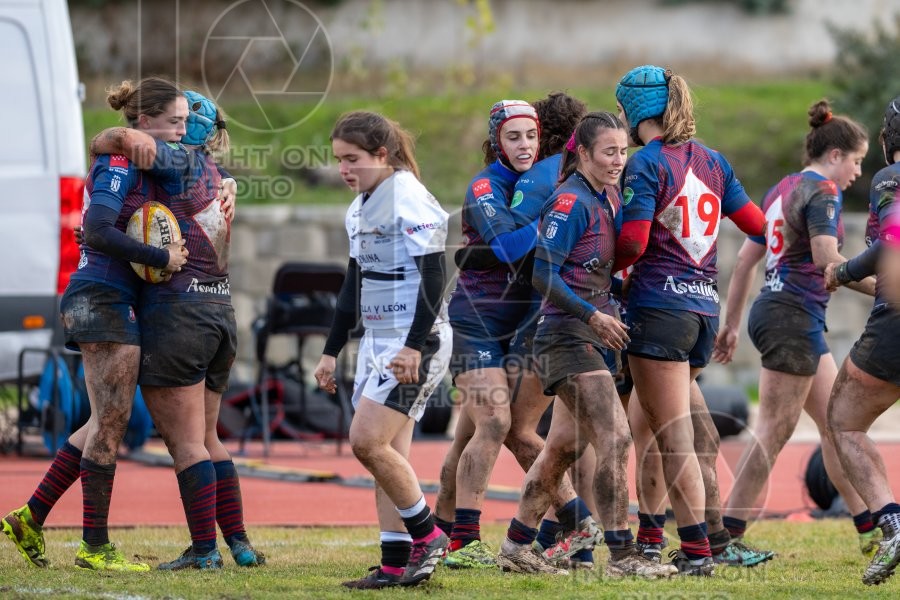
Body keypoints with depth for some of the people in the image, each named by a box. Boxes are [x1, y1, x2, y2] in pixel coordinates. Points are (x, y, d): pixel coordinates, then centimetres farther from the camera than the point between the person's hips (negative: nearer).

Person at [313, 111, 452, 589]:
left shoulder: (409, 202, -13)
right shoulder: (360, 208, 15)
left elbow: (433, 277, -18)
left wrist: (414, 346, -24)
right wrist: (331, 351, 22)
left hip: (414, 344, -9)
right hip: (378, 342, 9)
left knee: (368, 441, -16)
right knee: (389, 456, 4)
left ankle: (427, 535, -3)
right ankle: (397, 564, 4)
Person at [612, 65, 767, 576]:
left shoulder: (646, 163, -9)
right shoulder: (712, 161, 12)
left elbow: (634, 241, -16)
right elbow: (756, 223, 15)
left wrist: (603, 269, 2)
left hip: (660, 305, -7)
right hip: (705, 308, 7)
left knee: (675, 439, -6)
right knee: (659, 431, 16)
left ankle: (697, 551, -10)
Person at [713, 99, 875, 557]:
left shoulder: (783, 189, 18)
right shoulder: (822, 190, -9)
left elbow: (745, 259, 20)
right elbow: (827, 259, -22)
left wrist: (731, 324, 23)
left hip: (772, 310, 10)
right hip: (794, 315, -10)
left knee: (836, 423, 11)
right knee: (775, 429, -8)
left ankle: (869, 530, 14)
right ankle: (728, 533, -9)